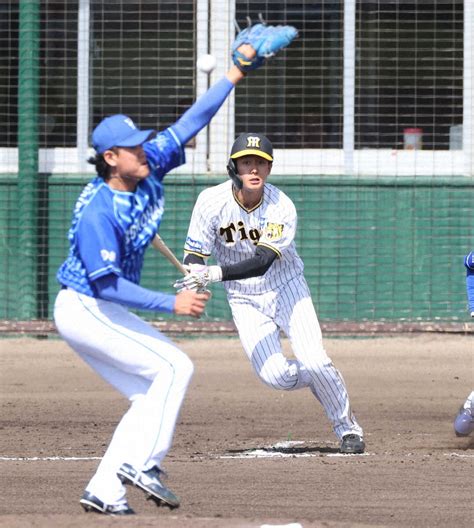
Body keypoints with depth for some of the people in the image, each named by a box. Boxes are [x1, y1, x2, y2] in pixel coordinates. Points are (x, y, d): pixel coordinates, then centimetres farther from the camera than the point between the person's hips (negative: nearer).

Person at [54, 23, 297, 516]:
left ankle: (104, 490, 3)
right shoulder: (97, 211, -26)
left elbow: (188, 124, 4)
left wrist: (234, 76, 1)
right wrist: (171, 303, -32)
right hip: (84, 309, -9)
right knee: (173, 367, -14)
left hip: (102, 313, 9)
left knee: (151, 396, 7)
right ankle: (141, 463, -18)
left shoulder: (147, 171, -3)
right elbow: (106, 284, -29)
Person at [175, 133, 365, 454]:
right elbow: (195, 254, -14)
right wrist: (193, 283, -37)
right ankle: (324, 381, 20)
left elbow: (262, 262, -33)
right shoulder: (212, 202, -18)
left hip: (286, 287, -1)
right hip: (244, 299, 1)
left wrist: (214, 274, -47)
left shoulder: (282, 208, -23)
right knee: (275, 376, -13)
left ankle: (347, 426, 8)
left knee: (314, 362, -17)